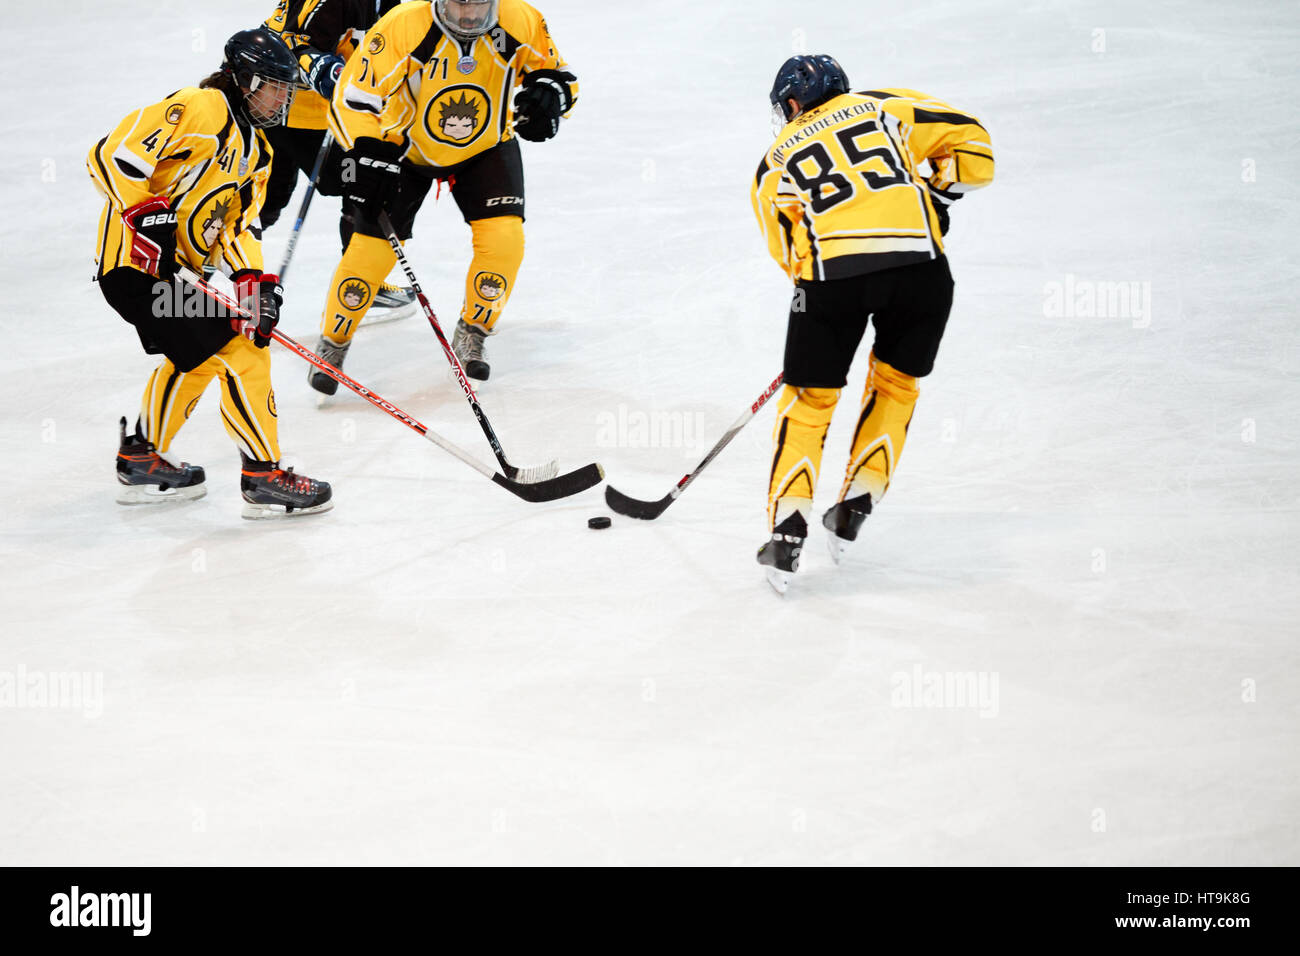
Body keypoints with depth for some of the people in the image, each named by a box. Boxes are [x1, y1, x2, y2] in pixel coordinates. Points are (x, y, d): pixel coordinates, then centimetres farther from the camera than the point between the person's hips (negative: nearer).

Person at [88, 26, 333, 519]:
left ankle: (140, 460, 42)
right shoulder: (200, 109, -16)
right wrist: (147, 215, -27)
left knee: (196, 358, 28)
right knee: (238, 354, -10)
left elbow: (238, 223, 12)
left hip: (177, 269, 11)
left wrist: (253, 279, -4)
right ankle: (264, 477, -3)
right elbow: (112, 154, -22)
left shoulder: (255, 149, 15)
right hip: (138, 261, -11)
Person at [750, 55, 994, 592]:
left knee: (810, 398, 16)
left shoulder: (775, 163, 24)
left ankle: (787, 532, 10)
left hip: (830, 270, -1)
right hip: (918, 260, 1)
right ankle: (853, 509, 22)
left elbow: (787, 250, 23)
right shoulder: (884, 107, 23)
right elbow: (969, 140, 18)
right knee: (896, 383, 24)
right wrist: (935, 195, 29)